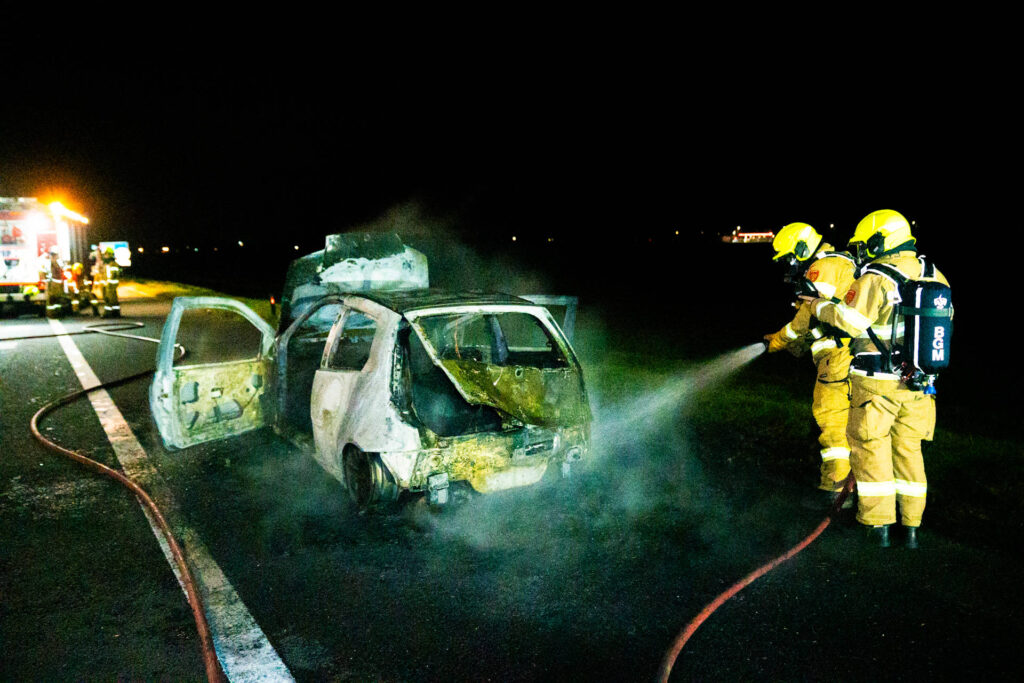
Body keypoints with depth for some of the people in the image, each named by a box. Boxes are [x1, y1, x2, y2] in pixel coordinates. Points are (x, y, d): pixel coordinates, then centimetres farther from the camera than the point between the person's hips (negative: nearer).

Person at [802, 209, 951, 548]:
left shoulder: (875, 279, -15)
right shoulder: (934, 276, 6)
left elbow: (852, 322, -20)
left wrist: (823, 307, -5)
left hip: (877, 383, -6)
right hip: (918, 383, 6)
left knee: (870, 449, 7)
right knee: (908, 450, 16)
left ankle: (879, 524, 11)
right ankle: (911, 527, 21)